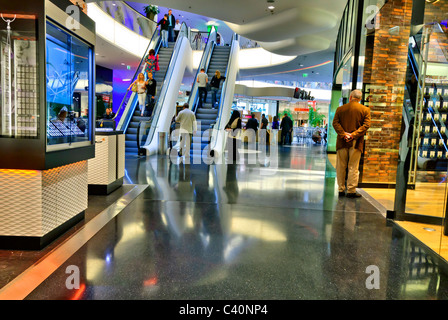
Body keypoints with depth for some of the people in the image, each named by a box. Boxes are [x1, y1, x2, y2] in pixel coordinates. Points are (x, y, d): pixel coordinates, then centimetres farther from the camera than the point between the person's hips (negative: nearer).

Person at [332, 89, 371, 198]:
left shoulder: (340, 109, 5)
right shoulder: (365, 110, 2)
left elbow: (335, 123, -4)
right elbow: (366, 125, -8)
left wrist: (343, 134, -11)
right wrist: (354, 135, -13)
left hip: (342, 141, 1)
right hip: (356, 142, -1)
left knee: (341, 167, 8)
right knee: (353, 167, 2)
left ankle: (341, 190, 12)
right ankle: (351, 191, 1)